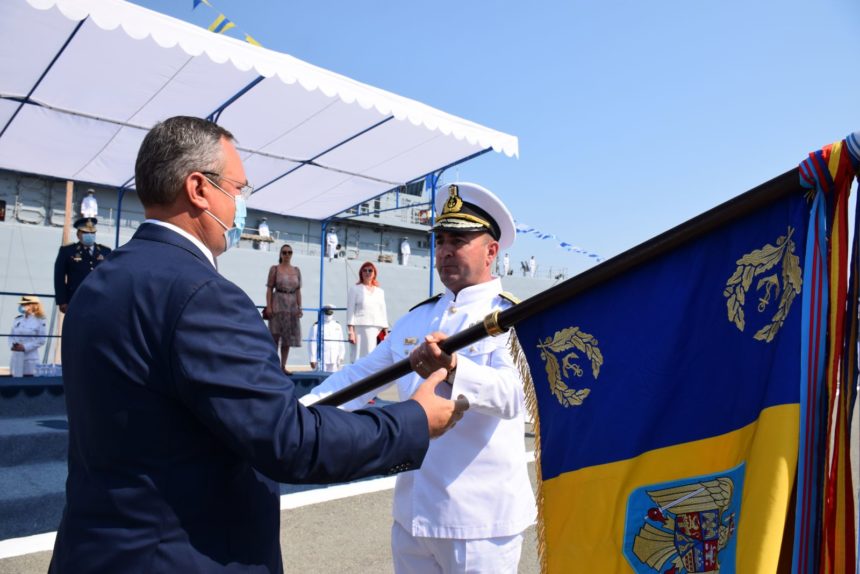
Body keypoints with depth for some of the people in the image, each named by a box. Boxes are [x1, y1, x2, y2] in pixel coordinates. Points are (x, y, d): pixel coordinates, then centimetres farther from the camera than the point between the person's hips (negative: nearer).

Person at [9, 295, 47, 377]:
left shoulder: (39, 321, -5)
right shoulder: (17, 320, 11)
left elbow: (42, 340, -9)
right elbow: (11, 335, 15)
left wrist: (25, 347, -15)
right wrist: (13, 344, -6)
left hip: (30, 358, -5)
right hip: (16, 358, 5)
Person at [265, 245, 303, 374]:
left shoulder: (296, 270, 11)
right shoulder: (274, 269, 2)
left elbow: (298, 290, 9)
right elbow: (269, 289, -3)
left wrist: (299, 307, 2)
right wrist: (268, 306, -11)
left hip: (292, 305, 4)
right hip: (278, 305, -4)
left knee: (288, 336, 5)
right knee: (275, 335, -2)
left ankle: (283, 366, 12)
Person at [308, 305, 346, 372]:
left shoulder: (338, 326, 14)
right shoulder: (316, 326, 0)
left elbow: (341, 343, 14)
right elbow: (313, 343, -3)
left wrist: (341, 356, 7)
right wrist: (313, 359, -6)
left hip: (334, 359, 4)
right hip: (321, 359, -4)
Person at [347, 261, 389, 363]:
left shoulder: (380, 291, 19)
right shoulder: (355, 289, 8)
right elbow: (350, 311, 2)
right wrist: (350, 331, -8)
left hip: (377, 328, 4)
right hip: (360, 328, -4)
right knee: (361, 358, -10)